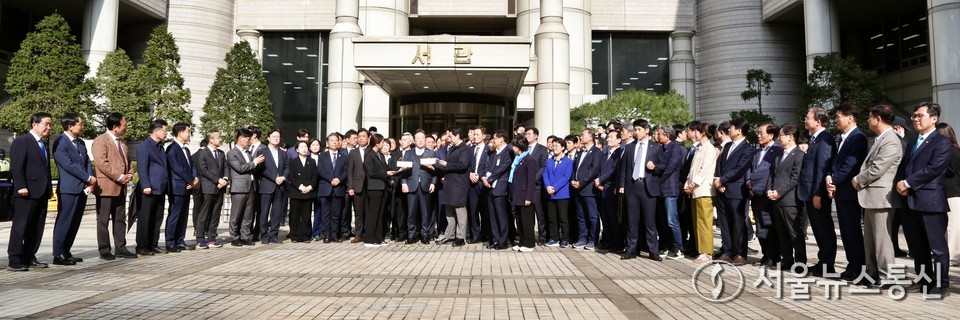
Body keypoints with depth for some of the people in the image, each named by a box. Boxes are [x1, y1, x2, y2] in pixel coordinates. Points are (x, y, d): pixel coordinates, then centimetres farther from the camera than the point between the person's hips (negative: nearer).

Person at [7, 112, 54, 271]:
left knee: (36, 228, 10)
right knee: (20, 227, -3)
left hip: (42, 193, 8)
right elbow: (16, 167, -13)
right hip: (27, 193, -8)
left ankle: (28, 258, 18)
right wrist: (21, 187, -20)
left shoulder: (44, 144, 19)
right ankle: (14, 261, 2)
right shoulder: (21, 142, -6)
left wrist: (49, 187, 14)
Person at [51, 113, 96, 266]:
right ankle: (58, 255, 2)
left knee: (74, 223, 10)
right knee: (64, 222, -4)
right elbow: (69, 165, -15)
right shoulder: (60, 143, -9)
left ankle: (66, 252, 17)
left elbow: (87, 162, 13)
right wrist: (88, 178, -11)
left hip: (83, 188, 7)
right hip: (68, 189, -7)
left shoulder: (80, 143, 16)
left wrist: (90, 181, -2)